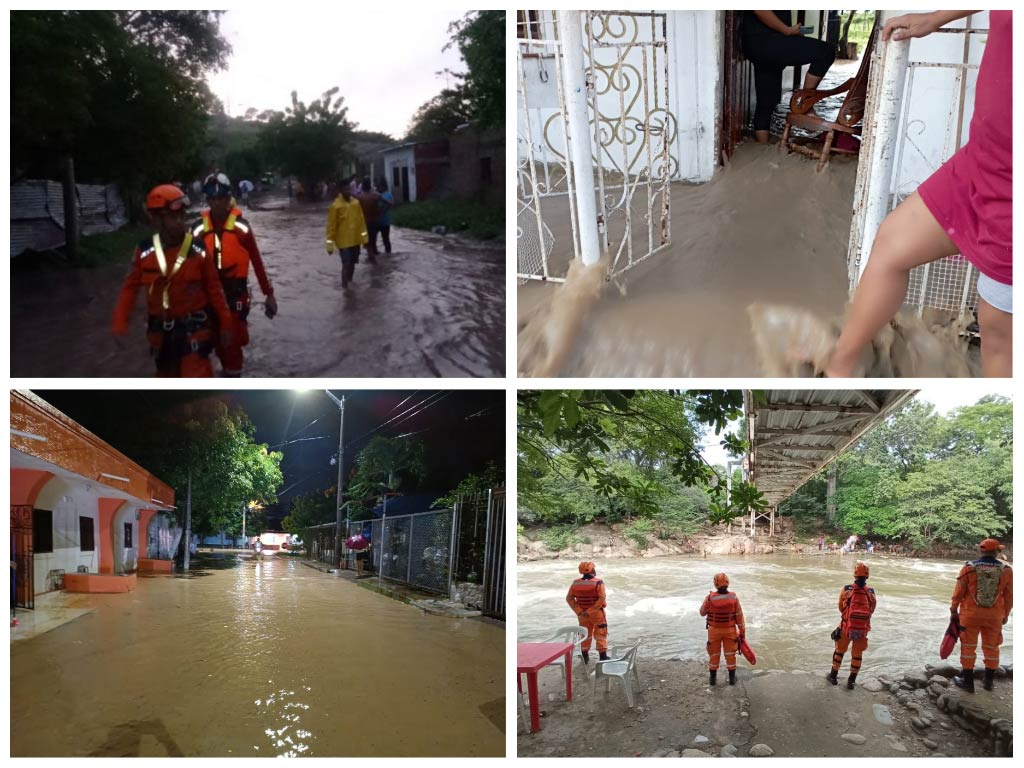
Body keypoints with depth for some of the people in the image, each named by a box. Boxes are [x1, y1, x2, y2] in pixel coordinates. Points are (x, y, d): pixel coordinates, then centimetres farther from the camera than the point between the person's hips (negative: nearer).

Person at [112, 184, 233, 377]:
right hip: (160, 328, 3)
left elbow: (214, 288, -3)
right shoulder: (145, 251, -7)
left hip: (194, 325, -3)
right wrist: (120, 323, -4)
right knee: (167, 379, 19)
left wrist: (225, 323, -1)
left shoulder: (198, 250, -10)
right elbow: (130, 287, 2)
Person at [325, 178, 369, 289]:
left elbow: (361, 220, 9)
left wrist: (364, 237, 9)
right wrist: (330, 244, -12)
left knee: (353, 263, 14)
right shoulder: (335, 206, -14)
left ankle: (350, 284, 31)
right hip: (343, 241, -5)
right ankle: (345, 287, -2)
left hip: (356, 239, 5)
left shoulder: (356, 203, 1)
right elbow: (331, 226, -11)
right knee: (346, 264, -8)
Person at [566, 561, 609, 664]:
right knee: (600, 635, 10)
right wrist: (591, 611, -20)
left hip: (582, 614, 4)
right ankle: (603, 656, 10)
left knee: (585, 635, 18)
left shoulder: (576, 583, -3)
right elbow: (601, 599, -24)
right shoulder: (598, 583, -16)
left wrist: (579, 611, -8)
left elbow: (569, 598, -5)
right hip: (597, 613, -4)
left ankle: (585, 657, 21)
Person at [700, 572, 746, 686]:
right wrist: (742, 632, 2)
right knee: (730, 654, 16)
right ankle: (732, 678, 25)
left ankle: (713, 678, 26)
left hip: (714, 630, 0)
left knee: (714, 654, 15)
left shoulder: (710, 598, -21)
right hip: (730, 630, 0)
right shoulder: (733, 598, -17)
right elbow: (739, 617, -9)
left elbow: (702, 612, -4)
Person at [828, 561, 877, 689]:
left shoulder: (846, 590, -13)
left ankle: (833, 676, 30)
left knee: (839, 650, 20)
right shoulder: (871, 593, -10)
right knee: (857, 654, 18)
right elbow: (871, 611, 5)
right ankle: (851, 680, 25)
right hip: (863, 629, 1)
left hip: (846, 626, 0)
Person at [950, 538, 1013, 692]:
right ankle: (989, 681, 24)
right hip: (994, 616, 1)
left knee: (968, 646, 8)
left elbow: (958, 592, -4)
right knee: (991, 647, 15)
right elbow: (1009, 596, 3)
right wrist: (1006, 614, 16)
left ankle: (968, 681, 12)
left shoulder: (969, 568, -8)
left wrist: (954, 610, 7)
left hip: (970, 614, -1)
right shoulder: (1006, 570, -5)